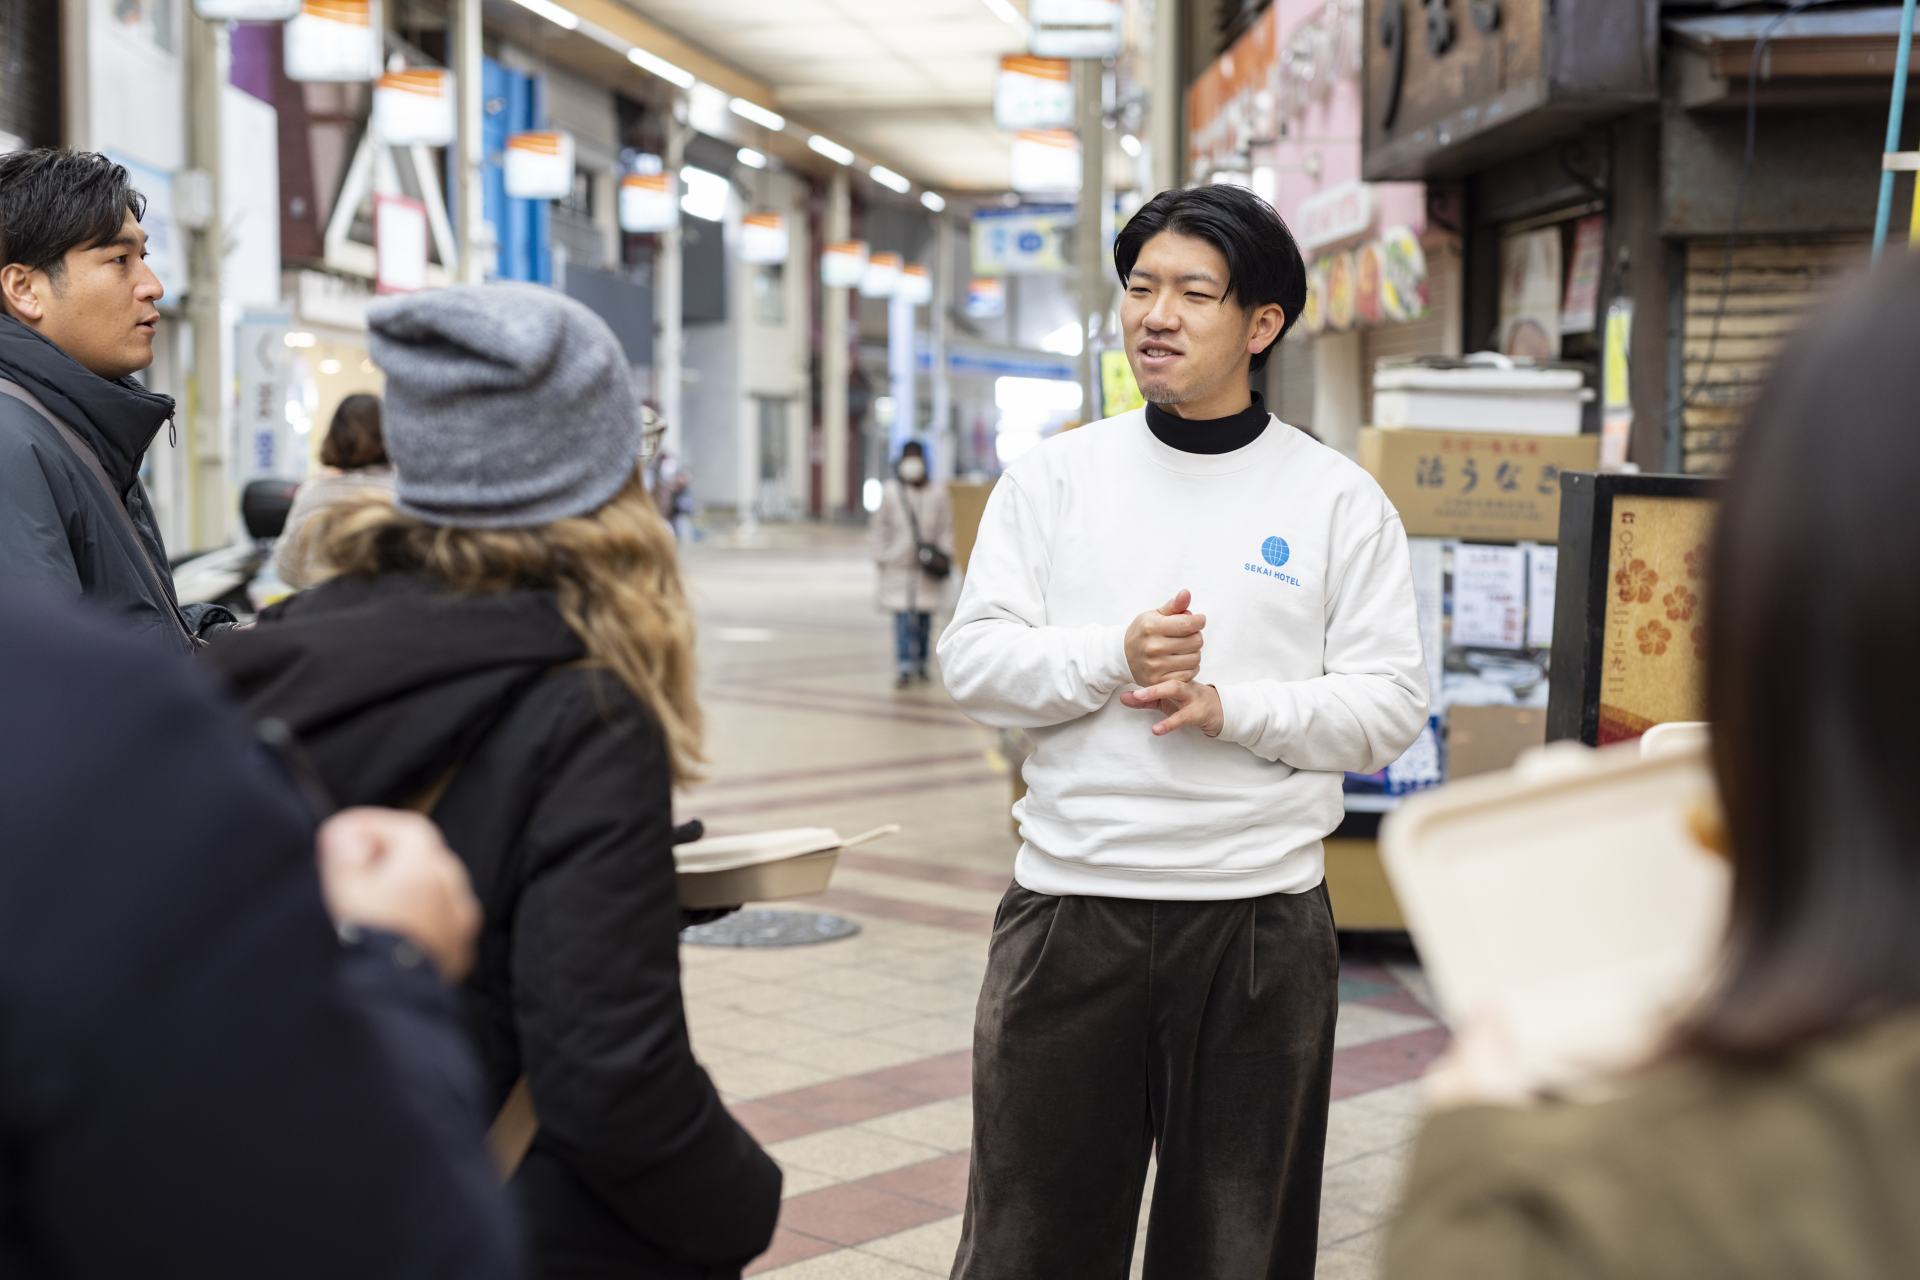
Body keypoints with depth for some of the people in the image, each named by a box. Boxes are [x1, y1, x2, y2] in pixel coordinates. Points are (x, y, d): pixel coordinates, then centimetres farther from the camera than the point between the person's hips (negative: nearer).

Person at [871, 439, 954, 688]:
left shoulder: (937, 495, 2)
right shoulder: (891, 493, 0)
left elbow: (946, 529, 7)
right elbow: (880, 527, 6)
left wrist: (944, 554, -5)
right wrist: (881, 556, 2)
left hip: (927, 567, 1)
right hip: (899, 565, -1)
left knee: (924, 617, 7)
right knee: (903, 616, -8)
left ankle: (921, 663, 21)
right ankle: (905, 668, -10)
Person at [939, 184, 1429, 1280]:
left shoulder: (1340, 500, 1)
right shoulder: (1055, 477, 6)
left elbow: (1391, 707, -2)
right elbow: (974, 661, 0)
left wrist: (1229, 708, -16)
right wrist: (1116, 655, -16)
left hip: (1261, 917, -1)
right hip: (1069, 907, 1)